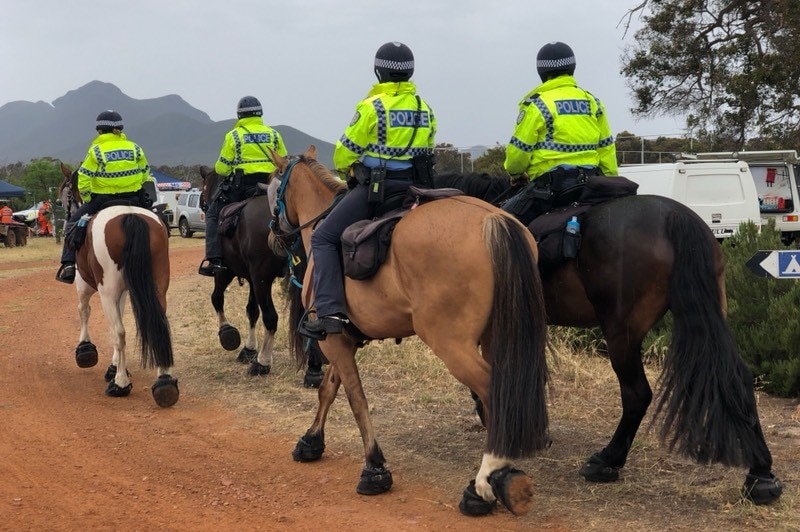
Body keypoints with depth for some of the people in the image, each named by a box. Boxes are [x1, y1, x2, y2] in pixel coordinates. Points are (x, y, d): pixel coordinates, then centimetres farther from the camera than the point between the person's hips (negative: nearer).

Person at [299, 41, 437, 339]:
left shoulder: (372, 106, -10)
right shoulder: (425, 109, 10)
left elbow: (345, 153, -4)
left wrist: (346, 170, 18)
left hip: (375, 188, -7)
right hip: (415, 189, 7)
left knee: (323, 239, -2)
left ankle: (330, 312, -17)